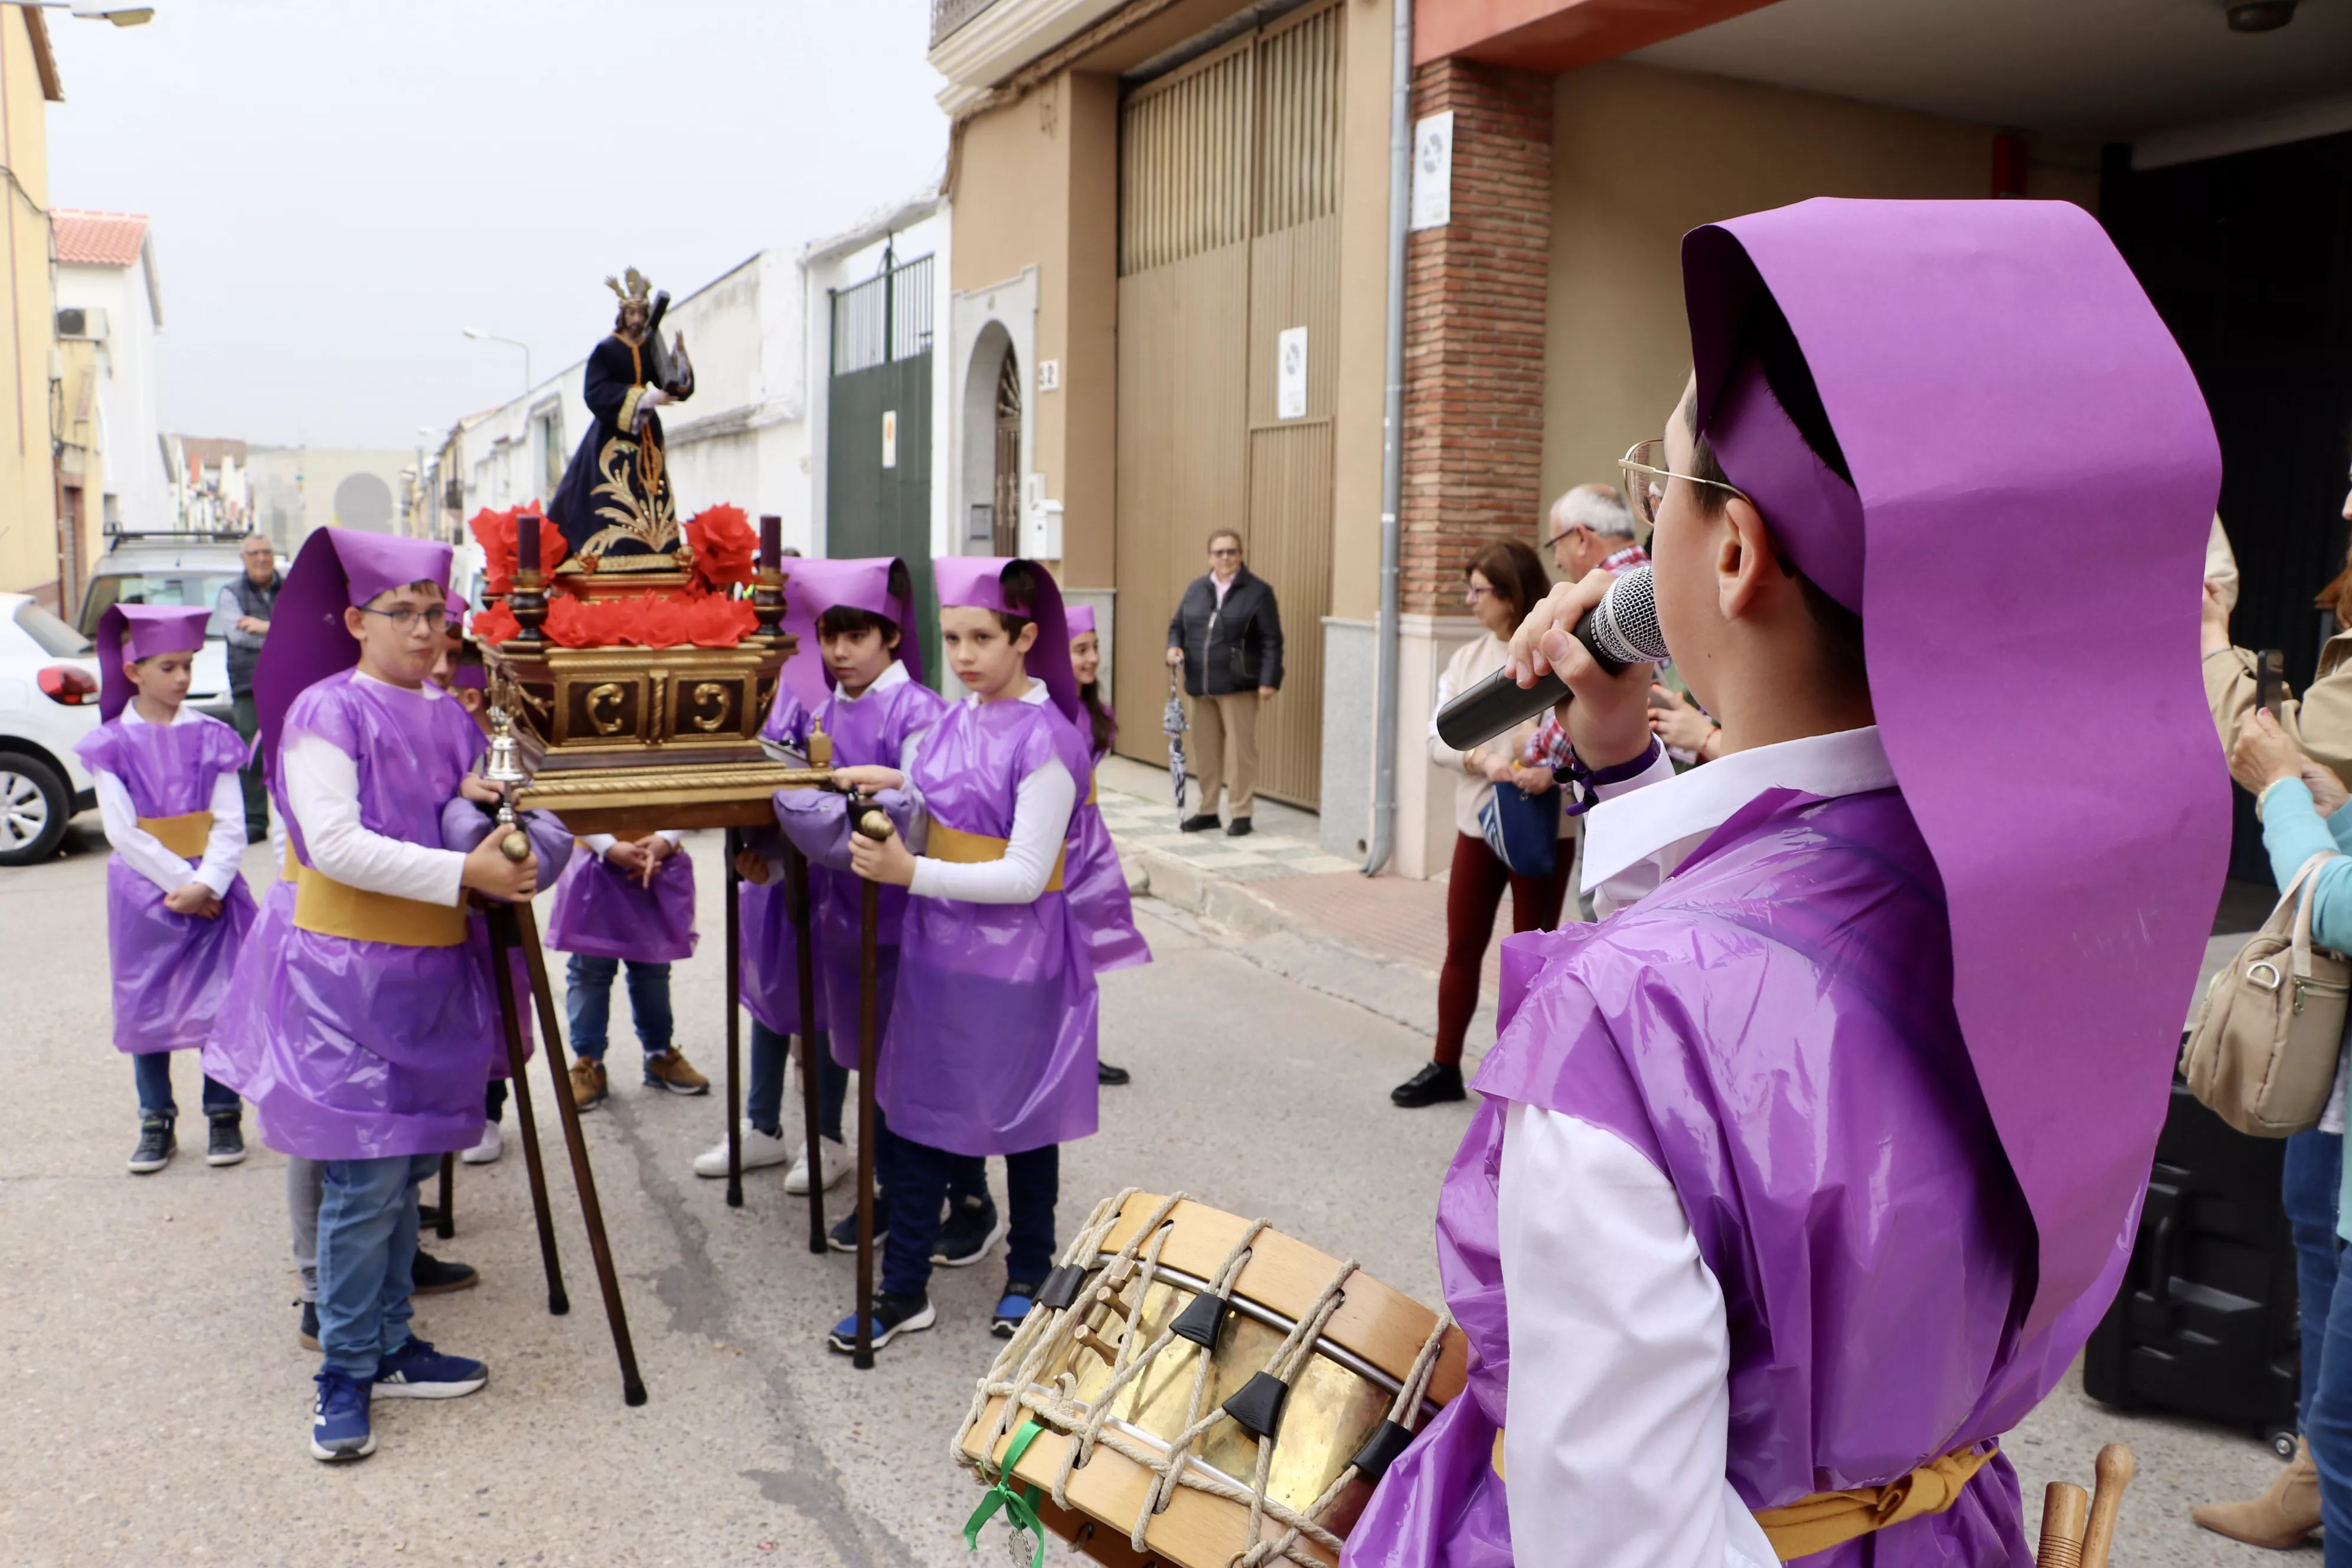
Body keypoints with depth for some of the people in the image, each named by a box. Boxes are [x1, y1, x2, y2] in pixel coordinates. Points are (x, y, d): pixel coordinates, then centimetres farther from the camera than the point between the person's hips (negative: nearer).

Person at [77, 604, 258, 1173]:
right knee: (147, 1006, 7)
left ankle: (224, 1116, 14)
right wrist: (178, 882, -14)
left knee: (219, 999, 2)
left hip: (211, 888, 0)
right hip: (144, 890, 0)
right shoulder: (112, 744, -2)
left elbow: (230, 824, -4)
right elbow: (122, 831, -8)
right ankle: (156, 1123, 19)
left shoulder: (210, 738, 0)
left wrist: (206, 884, -16)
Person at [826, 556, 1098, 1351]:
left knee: (1023, 1121, 11)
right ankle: (904, 1289, 23)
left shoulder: (1047, 739, -17)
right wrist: (895, 793, -4)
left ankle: (1028, 1279, 32)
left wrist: (911, 874, -27)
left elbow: (1025, 875, -21)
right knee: (918, 1111, 11)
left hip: (1016, 958, -7)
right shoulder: (952, 723, 5)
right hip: (937, 947, 7)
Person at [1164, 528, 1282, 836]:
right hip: (1200, 685, 5)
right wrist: (1174, 647, -2)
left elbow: (1272, 641, -6)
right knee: (1205, 750, 10)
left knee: (1240, 750, -2)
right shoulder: (1196, 588, 12)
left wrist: (1270, 680, -13)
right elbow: (1178, 625, 20)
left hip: (1238, 685, -5)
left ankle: (1241, 814, 6)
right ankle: (1208, 811, 21)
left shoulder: (1258, 591, -3)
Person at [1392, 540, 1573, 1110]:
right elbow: (1438, 741, 0)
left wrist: (1552, 770, -33)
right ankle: (1445, 1067, 24)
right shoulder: (1467, 658, 4)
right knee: (1462, 947, 11)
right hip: (1478, 822, 4)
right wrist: (1484, 762, -18)